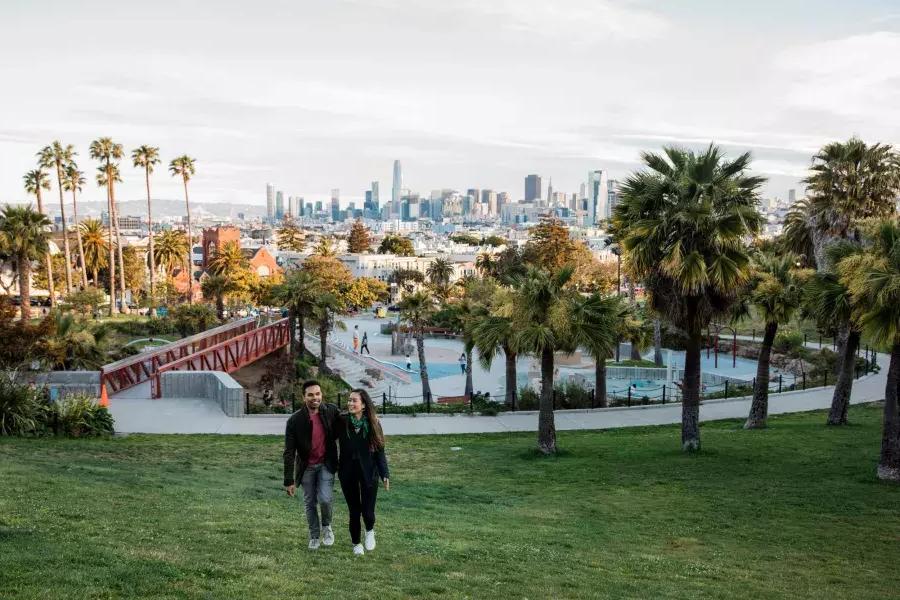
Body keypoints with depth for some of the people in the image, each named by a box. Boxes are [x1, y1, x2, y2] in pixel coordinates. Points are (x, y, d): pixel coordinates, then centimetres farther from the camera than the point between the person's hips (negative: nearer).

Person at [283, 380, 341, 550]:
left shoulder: (332, 411, -13)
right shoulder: (295, 420, -16)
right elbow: (289, 452, -12)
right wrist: (289, 480, -14)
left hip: (326, 464, 0)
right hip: (307, 466, 0)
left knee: (325, 499, -14)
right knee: (310, 503, 9)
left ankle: (326, 526, 15)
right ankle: (314, 535, 31)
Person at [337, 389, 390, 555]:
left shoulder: (373, 424, -5)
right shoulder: (342, 421, -8)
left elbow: (380, 451, -2)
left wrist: (385, 474, -5)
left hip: (369, 472, 0)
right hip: (348, 473, 0)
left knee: (368, 511, -2)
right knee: (354, 511, 8)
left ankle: (370, 531, 33)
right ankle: (356, 543, 33)